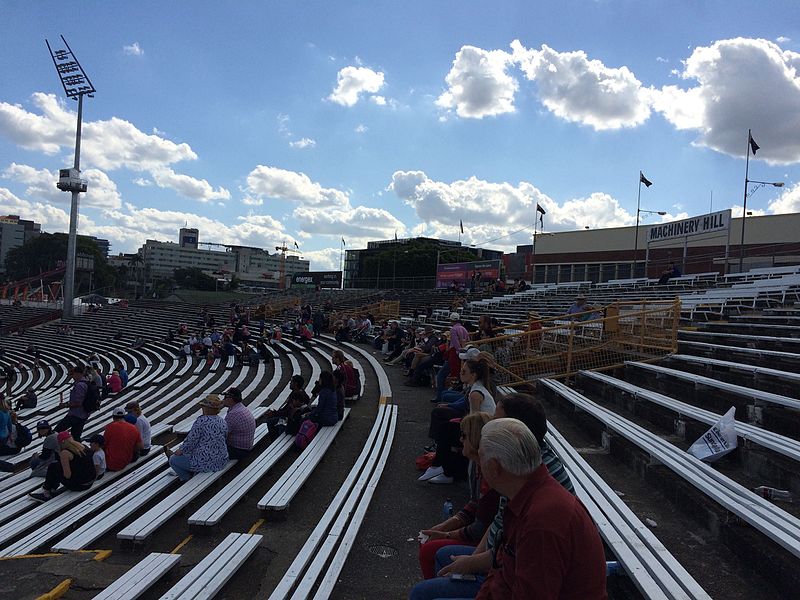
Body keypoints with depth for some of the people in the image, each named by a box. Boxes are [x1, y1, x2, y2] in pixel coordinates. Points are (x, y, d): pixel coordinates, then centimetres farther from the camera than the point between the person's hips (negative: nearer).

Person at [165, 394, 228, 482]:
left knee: (173, 459, 16)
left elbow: (191, 441, -14)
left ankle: (188, 479, 21)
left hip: (204, 464, -7)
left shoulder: (201, 421, -19)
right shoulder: (222, 421, 2)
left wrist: (181, 450, 7)